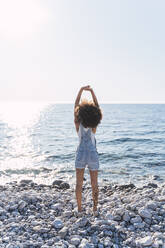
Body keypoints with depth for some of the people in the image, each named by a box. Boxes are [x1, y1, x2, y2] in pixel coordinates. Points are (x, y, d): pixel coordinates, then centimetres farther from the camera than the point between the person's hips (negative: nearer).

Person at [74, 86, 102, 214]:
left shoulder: (78, 124, -10)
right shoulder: (94, 126, -11)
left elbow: (76, 105, -7)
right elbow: (97, 106, -9)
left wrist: (81, 90, -5)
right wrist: (91, 91, -8)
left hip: (81, 155, 0)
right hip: (93, 155, 0)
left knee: (79, 183, 9)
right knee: (94, 183, 12)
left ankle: (79, 208, 12)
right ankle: (95, 207, 17)